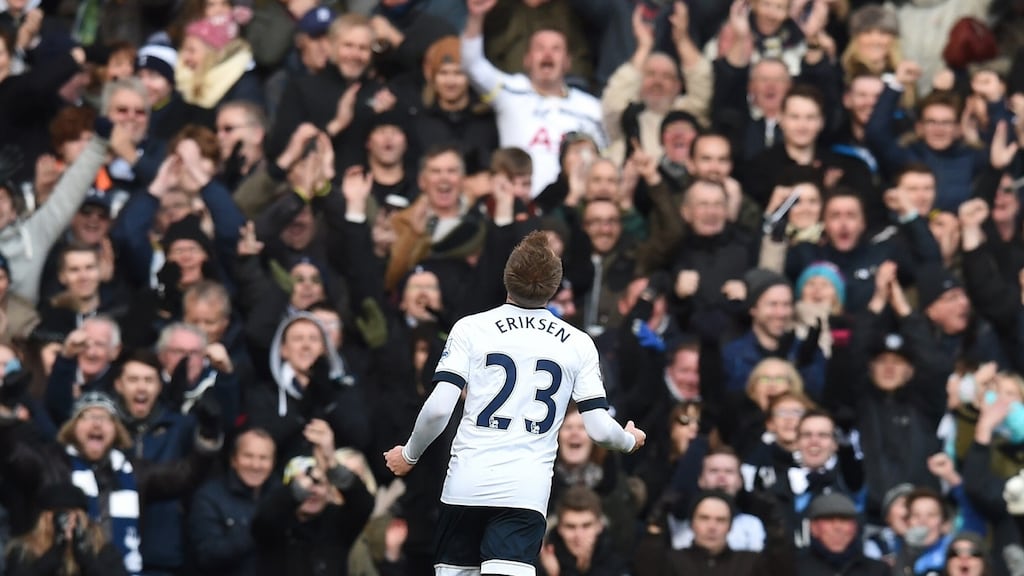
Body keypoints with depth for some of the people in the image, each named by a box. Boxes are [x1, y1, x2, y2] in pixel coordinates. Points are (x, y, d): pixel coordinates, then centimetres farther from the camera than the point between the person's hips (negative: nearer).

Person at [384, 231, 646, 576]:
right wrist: (630, 441, 27)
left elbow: (438, 408, -6)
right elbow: (599, 429, 4)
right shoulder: (578, 344, 7)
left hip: (467, 483, 0)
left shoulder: (471, 328, 2)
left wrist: (409, 455, 12)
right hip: (527, 492, 0)